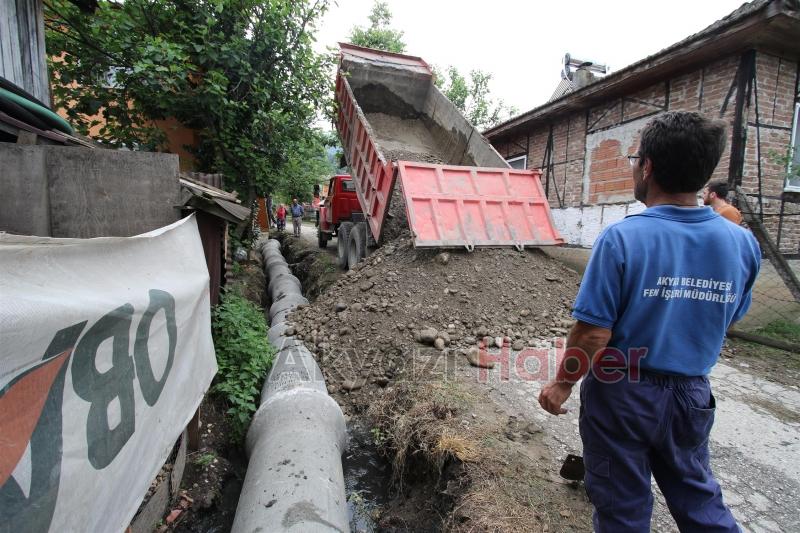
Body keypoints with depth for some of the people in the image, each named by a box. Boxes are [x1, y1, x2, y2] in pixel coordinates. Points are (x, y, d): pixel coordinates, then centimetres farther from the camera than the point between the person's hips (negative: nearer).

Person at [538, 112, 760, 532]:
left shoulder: (621, 238, -24)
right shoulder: (742, 242, -7)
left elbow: (594, 331, -22)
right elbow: (726, 318, 5)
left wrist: (562, 383, -10)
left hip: (622, 392, -4)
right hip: (691, 394, 5)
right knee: (699, 498, 29)